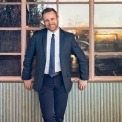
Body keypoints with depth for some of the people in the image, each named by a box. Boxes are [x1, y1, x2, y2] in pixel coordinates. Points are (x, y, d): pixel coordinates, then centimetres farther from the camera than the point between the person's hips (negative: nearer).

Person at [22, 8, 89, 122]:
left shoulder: (68, 37, 0)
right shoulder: (37, 36, 0)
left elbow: (82, 58, 8)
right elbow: (28, 57, 9)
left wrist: (83, 78, 8)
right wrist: (26, 77, 10)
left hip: (62, 80, 1)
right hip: (44, 80, 0)